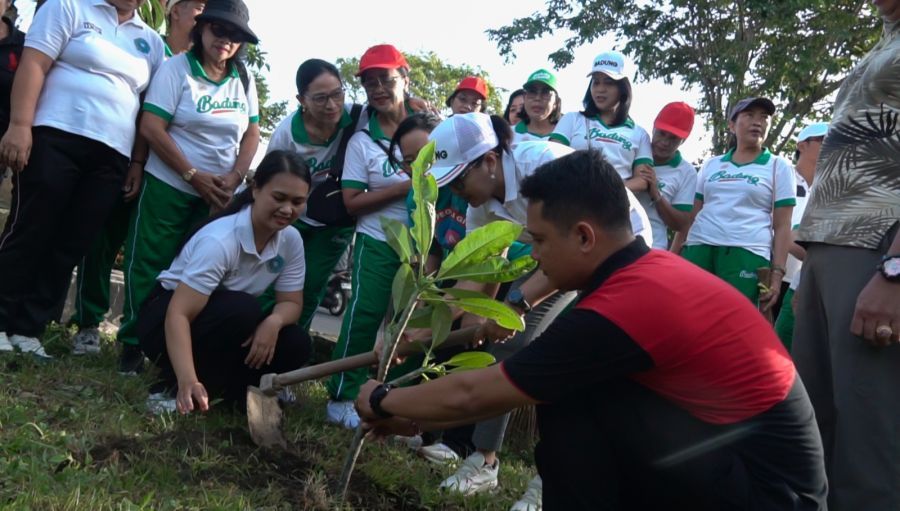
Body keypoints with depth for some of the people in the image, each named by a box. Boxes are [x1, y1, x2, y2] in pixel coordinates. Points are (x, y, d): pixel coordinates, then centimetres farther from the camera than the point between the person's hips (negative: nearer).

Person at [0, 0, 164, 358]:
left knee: (70, 247, 2)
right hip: (56, 137, -4)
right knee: (29, 234, -3)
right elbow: (33, 64, -3)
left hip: (112, 156, 4)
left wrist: (138, 161, 9)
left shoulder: (151, 42, 17)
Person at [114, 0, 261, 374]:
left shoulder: (244, 81, 6)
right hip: (168, 186, -4)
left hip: (219, 195, 4)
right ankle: (133, 342, 13)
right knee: (149, 265, 1)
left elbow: (251, 135, 9)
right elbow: (151, 127, -13)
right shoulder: (176, 69, -7)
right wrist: (194, 176, -16)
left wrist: (234, 179, -7)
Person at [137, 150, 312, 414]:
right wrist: (188, 381, -50)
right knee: (240, 307, -35)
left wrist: (273, 322, -31)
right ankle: (173, 386, -18)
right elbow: (179, 314, -36)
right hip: (165, 317, -6)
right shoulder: (219, 240, -32)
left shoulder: (291, 240, -11)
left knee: (296, 344, -17)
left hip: (227, 322, 6)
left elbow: (291, 303, -6)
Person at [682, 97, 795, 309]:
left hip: (746, 253, -3)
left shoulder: (779, 167, 11)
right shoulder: (711, 165, 19)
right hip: (699, 247, 3)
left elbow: (782, 226, 6)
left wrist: (777, 272, -3)